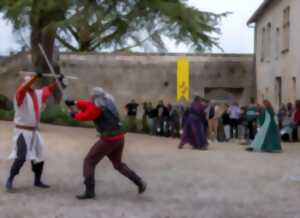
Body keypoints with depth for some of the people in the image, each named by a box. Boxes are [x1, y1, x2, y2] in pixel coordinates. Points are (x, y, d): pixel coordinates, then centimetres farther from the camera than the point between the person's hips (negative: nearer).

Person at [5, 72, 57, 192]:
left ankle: (37, 181, 26)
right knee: (21, 157, -18)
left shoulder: (38, 93, 5)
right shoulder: (21, 95, -14)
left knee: (40, 156, 12)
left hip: (34, 131, 7)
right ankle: (10, 180, -5)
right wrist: (36, 76, -45)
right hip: (22, 131, -7)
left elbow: (49, 89, 17)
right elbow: (23, 88, -35)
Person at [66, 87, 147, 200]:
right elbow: (90, 105, 20)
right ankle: (139, 181, 15)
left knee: (89, 162, 3)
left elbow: (85, 116, 0)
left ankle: (89, 191, -2)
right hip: (119, 138, 8)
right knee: (118, 164, 25)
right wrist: (75, 103, 20)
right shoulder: (108, 101, 11)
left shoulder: (97, 106, -12)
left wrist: (75, 114, 20)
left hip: (109, 139, -8)